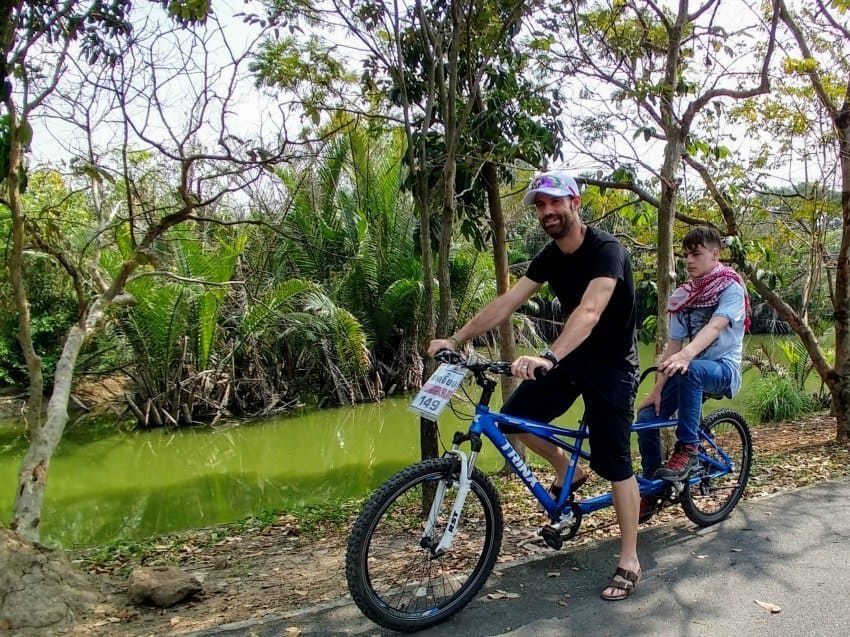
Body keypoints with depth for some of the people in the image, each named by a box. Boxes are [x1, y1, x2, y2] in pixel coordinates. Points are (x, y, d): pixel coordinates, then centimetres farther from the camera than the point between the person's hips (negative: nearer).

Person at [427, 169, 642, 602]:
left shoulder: (606, 250, -23)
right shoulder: (550, 255, 0)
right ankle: (568, 471, 22)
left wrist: (548, 357, -55)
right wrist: (456, 339, -11)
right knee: (514, 416, -4)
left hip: (611, 362, -7)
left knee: (615, 465, -5)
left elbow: (589, 310, -40)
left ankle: (629, 561, 11)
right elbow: (506, 302, -4)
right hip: (572, 355, 7)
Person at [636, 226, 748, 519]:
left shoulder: (731, 287, -9)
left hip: (724, 369, -6)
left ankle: (688, 449, -26)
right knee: (646, 416, -13)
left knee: (689, 369, -39)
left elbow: (715, 326, -28)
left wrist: (686, 355, -47)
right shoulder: (684, 295, 7)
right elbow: (673, 343, 2)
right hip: (689, 373, 6)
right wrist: (657, 388, -8)